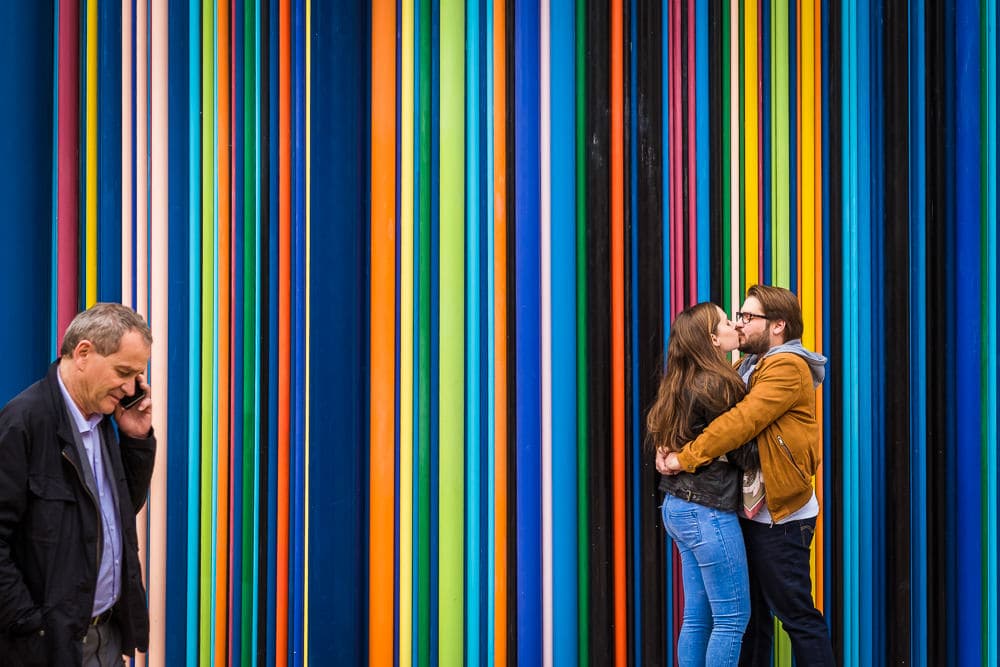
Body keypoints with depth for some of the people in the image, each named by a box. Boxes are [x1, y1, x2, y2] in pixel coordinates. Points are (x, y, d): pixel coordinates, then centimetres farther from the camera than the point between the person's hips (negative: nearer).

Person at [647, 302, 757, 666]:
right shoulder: (717, 384, -15)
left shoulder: (684, 384, 10)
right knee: (733, 617, -1)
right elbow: (742, 450, -11)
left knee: (697, 617, 13)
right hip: (708, 511, -9)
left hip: (680, 507, 9)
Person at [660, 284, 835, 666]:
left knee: (796, 613, -3)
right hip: (753, 510, 10)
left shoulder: (787, 367, -16)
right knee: (753, 611, 17)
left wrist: (685, 459, -25)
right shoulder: (752, 366, 14)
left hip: (781, 514, -9)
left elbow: (742, 421, -26)